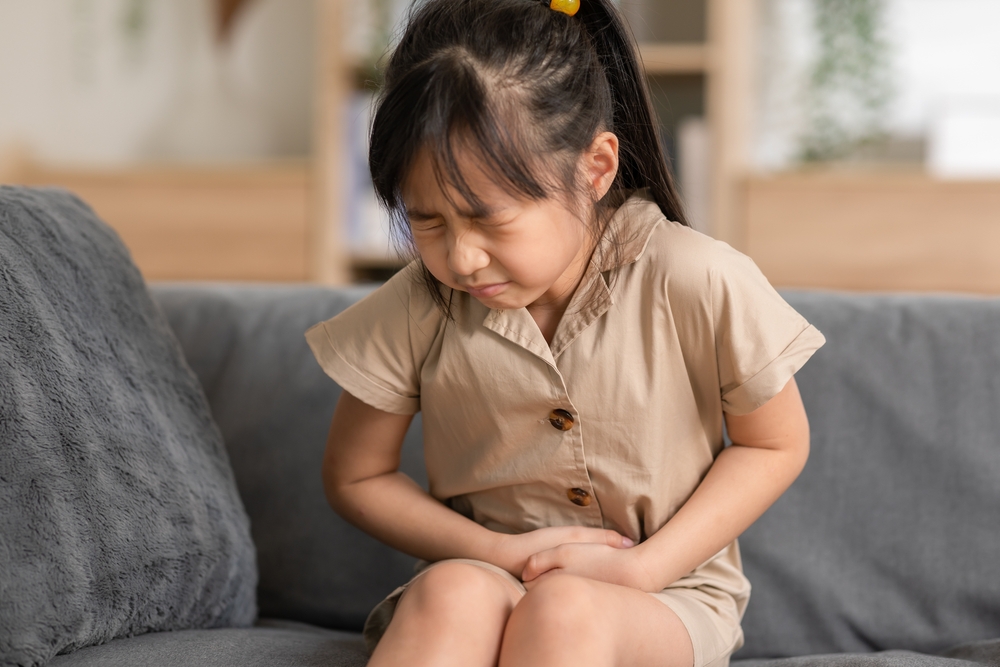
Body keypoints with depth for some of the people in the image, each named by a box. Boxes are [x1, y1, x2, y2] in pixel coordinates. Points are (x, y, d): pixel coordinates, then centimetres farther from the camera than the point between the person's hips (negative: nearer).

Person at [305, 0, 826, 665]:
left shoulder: (697, 284, -15)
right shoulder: (415, 310, -9)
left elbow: (776, 445, -1)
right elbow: (357, 476, 4)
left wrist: (643, 567, -13)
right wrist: (499, 553, -11)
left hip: (666, 595, -2)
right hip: (487, 572, 2)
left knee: (562, 610, -37)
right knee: (453, 594, -35)